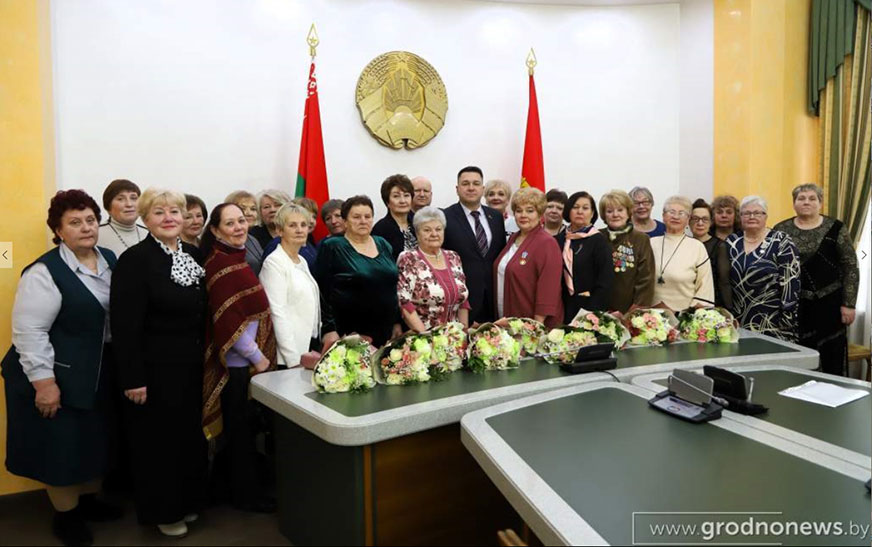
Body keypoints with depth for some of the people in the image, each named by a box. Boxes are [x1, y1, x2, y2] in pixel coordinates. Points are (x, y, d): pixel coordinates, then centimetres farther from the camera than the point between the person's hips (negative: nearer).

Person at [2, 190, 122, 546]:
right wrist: (44, 381, -20)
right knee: (62, 444, 7)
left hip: (99, 373, 6)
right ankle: (65, 514, 26)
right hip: (60, 376, -6)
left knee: (95, 439, 17)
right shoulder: (45, 272, -17)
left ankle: (88, 500, 37)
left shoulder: (110, 260, 4)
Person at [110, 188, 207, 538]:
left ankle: (186, 501, 36)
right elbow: (125, 326, -17)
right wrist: (133, 378, -18)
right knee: (158, 439, 8)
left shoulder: (194, 255, 6)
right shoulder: (135, 260, -14)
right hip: (156, 368, -6)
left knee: (192, 433, 16)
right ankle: (162, 511, 28)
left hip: (193, 365, 7)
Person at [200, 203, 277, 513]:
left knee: (242, 423, 20)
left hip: (251, 356, 9)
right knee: (242, 425, 5)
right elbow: (228, 320, -20)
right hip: (239, 359, -9)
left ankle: (223, 475, 38)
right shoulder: (220, 264, -16)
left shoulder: (237, 259, 11)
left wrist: (261, 354, 13)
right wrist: (259, 357, -14)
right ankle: (245, 494, 20)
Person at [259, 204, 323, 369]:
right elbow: (278, 313, -16)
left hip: (311, 347, 7)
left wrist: (316, 346, 11)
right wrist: (295, 358, -20)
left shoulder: (303, 262, 14)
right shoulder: (274, 262, -10)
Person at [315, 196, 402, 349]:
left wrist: (397, 322, 13)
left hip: (384, 331, 5)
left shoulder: (383, 245, 12)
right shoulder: (332, 247, -4)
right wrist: (328, 329, -13)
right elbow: (323, 291, -8)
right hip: (348, 334, -5)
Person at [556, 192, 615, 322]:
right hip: (564, 308, 4)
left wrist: (592, 309, -14)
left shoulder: (599, 241, -4)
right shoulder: (559, 239, 9)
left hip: (588, 306, -4)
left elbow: (605, 281, -9)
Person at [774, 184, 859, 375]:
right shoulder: (781, 230, 3)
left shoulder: (835, 229, -1)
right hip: (792, 305, 1)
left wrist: (848, 304, -6)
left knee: (832, 359, 4)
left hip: (829, 303, -1)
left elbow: (850, 268, -1)